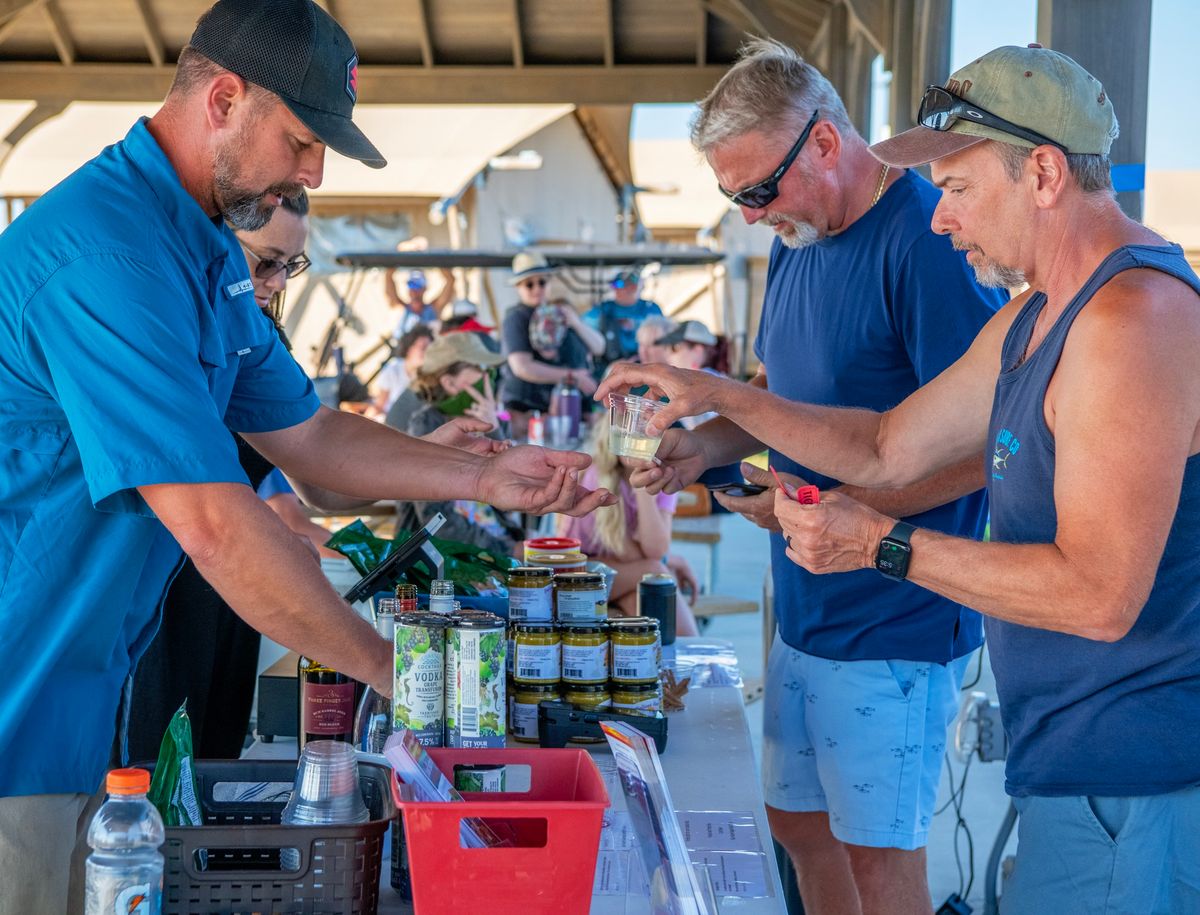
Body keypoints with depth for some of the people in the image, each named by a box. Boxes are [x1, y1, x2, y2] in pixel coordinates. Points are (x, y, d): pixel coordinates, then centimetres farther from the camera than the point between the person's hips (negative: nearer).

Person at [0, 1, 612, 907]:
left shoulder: (208, 254, 10)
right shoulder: (107, 252, -25)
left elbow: (308, 434, 16)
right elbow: (213, 525, -28)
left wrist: (484, 476, 3)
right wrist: (390, 667, -17)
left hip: (75, 696, 10)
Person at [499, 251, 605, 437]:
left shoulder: (561, 312, 17)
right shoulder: (516, 318, -4)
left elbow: (599, 347, 15)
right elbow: (522, 367, -17)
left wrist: (577, 324, -5)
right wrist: (572, 376, -14)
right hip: (526, 410, -6)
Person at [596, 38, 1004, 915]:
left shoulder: (928, 242, -20)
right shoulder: (796, 244, 9)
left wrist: (833, 509, -23)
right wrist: (709, 441, 2)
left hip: (893, 621, -8)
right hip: (806, 612, 9)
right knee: (799, 821, 18)